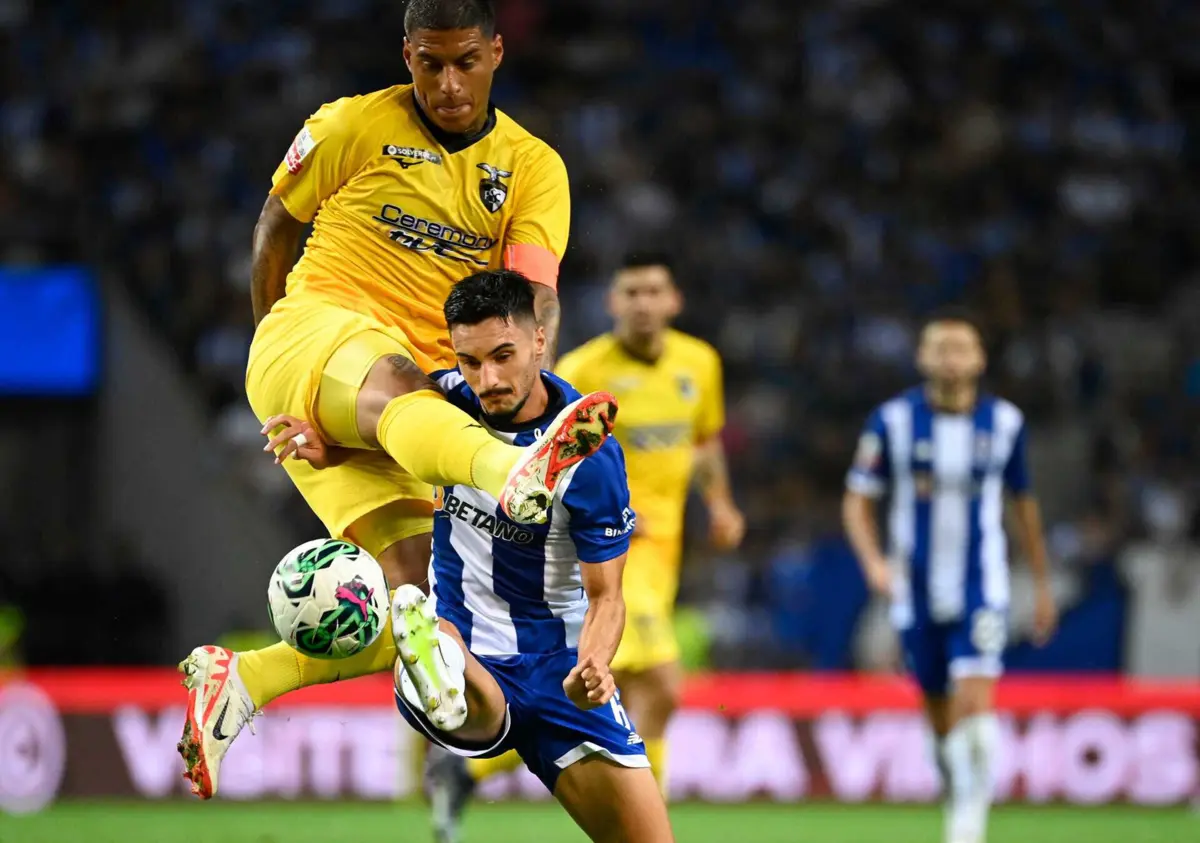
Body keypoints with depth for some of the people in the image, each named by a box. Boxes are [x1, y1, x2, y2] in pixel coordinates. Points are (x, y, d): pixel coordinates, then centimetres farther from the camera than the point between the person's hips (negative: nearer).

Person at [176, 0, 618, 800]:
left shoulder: (534, 169, 8)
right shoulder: (355, 126, 3)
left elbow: (539, 293, -6)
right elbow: (278, 226, 17)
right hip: (315, 328, -5)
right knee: (395, 385, -42)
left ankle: (240, 678, 2)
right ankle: (514, 473, -76)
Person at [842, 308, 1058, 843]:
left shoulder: (1004, 423, -1)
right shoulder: (893, 421, -5)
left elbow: (1023, 503, 13)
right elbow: (857, 501, 1)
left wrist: (1043, 585, 18)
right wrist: (874, 561, -17)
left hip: (980, 591, -1)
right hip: (917, 594, 1)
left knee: (974, 708, -17)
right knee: (940, 714, 10)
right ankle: (959, 796, 31)